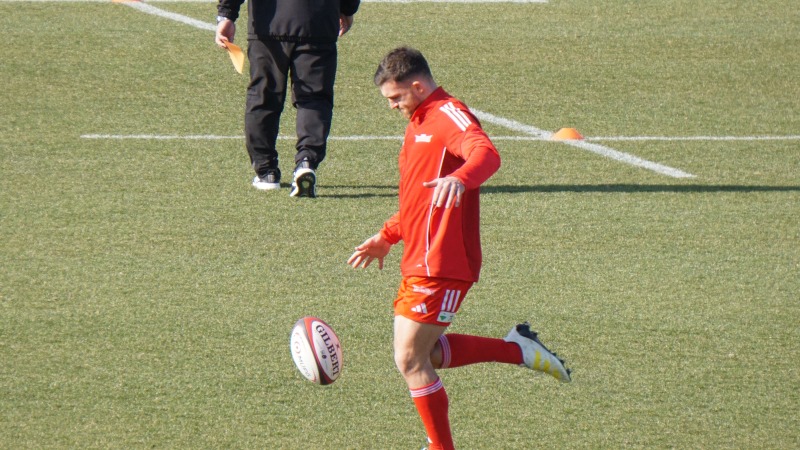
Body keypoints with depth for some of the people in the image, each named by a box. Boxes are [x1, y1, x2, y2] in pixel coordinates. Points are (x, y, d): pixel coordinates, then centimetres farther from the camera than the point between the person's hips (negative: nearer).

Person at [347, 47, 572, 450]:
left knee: (410, 360, -8)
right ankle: (517, 349, 17)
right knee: (423, 354, 12)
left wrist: (459, 178, -54)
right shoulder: (418, 122, 20)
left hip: (440, 265, -10)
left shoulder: (449, 115, -12)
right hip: (417, 262, 10)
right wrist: (386, 237, 29)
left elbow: (487, 154, -34)